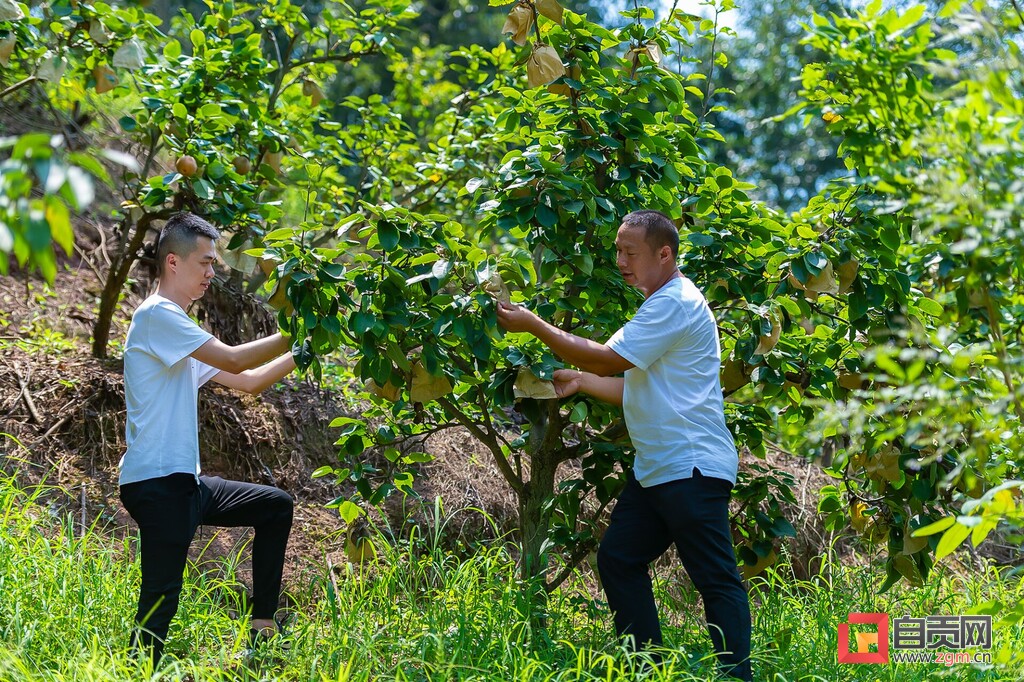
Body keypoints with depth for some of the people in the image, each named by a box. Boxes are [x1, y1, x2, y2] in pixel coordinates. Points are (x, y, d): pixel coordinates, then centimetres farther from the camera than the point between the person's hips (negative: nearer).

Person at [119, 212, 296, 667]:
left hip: (186, 483, 10)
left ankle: (262, 628, 16)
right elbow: (233, 360, -18)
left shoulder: (178, 326, 22)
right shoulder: (156, 315, -10)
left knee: (275, 506, 18)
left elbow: (246, 382, 21)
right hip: (156, 482, -10)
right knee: (160, 602, -14)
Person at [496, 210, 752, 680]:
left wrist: (533, 325, -12)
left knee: (715, 579, -9)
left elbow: (608, 359, -18)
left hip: (692, 468, -11)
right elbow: (635, 390, 22)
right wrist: (580, 381, 10)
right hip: (653, 469, 11)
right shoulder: (658, 306, 19)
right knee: (617, 559, 11)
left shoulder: (676, 304, -15)